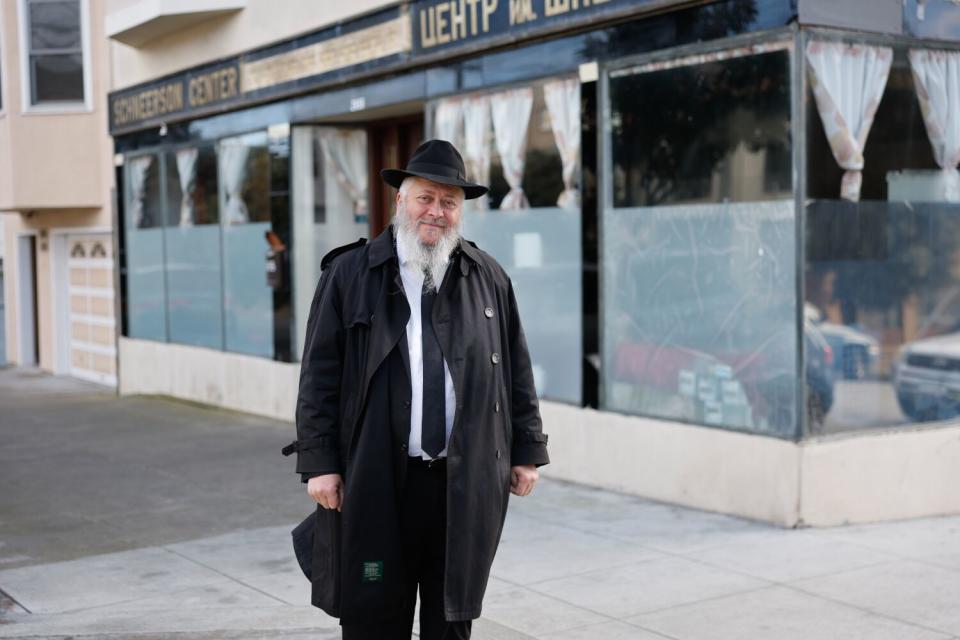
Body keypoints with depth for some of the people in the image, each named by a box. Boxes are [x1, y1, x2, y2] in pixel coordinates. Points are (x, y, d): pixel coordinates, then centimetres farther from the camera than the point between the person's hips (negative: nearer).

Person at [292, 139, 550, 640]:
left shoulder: (489, 278, 9)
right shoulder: (350, 273, 2)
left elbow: (517, 372, 12)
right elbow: (319, 374, -1)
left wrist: (527, 451, 8)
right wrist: (318, 462, -6)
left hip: (466, 483, 2)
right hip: (377, 482, -2)